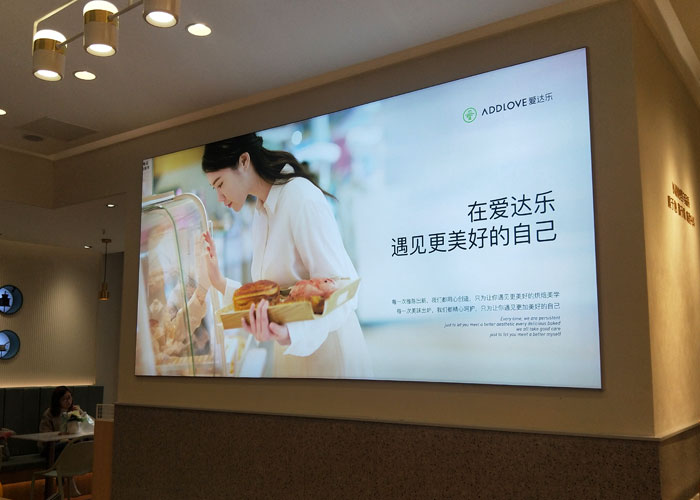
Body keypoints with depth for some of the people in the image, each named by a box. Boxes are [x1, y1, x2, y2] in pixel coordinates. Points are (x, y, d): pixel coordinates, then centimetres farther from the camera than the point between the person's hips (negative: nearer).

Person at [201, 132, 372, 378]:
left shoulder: (301, 198, -18)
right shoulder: (260, 214, 8)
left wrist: (291, 334, -38)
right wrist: (221, 284, 4)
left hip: (326, 351, -8)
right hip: (292, 350, 8)